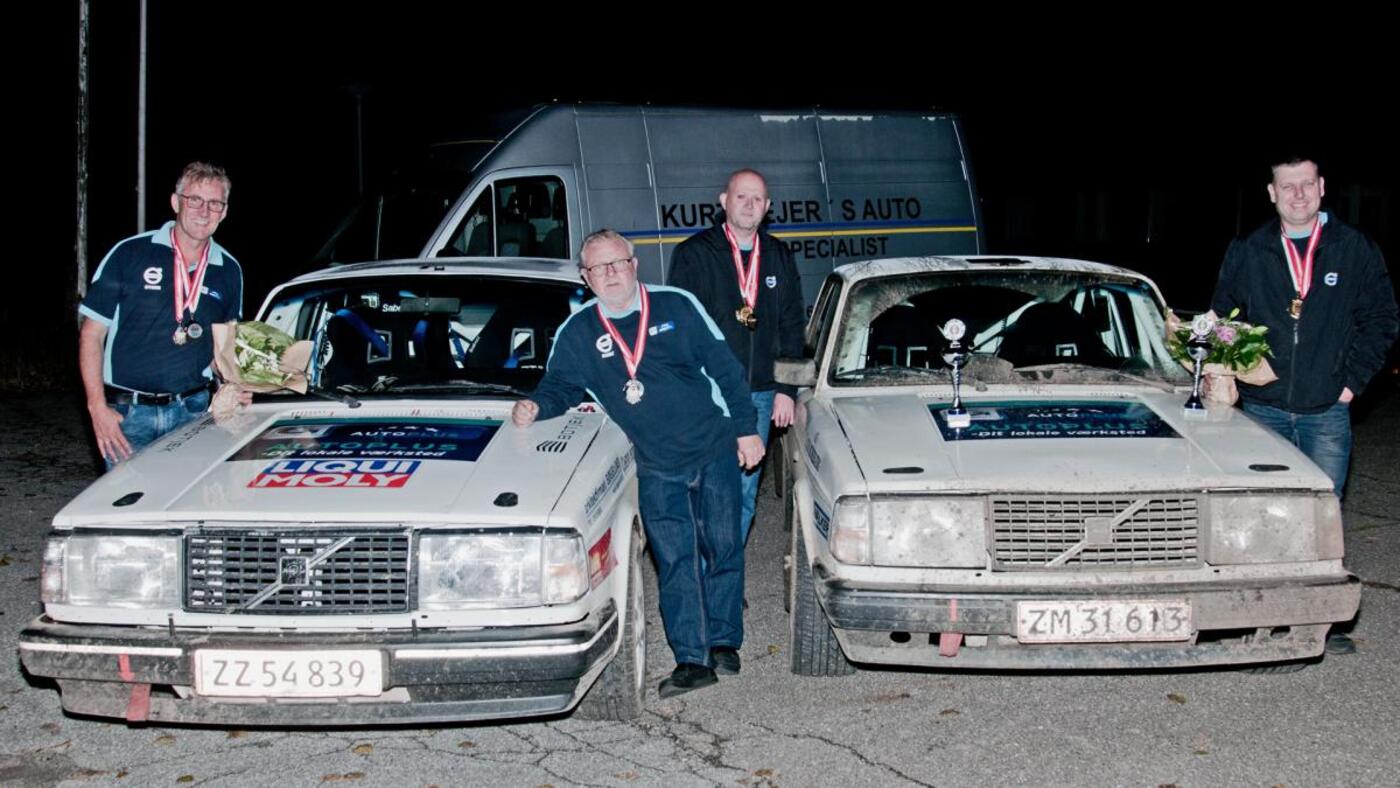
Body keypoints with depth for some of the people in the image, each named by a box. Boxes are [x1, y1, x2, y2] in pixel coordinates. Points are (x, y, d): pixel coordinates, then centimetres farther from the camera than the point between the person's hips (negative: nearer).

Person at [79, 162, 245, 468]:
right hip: (126, 413, -3)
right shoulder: (129, 254, -3)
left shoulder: (229, 270, 9)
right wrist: (97, 408, -10)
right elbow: (91, 334, -1)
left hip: (192, 410, 3)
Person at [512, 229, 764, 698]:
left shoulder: (676, 306, -1)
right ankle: (692, 660, 1)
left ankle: (724, 643, 20)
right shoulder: (578, 333, 1)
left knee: (723, 549, 7)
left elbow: (724, 368, 3)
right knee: (675, 563, -2)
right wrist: (535, 408, -21)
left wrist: (745, 429, 0)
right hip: (656, 469, 0)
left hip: (714, 450, 0)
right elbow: (559, 387, 3)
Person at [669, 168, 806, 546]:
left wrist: (786, 389, 7)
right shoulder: (693, 254, 0)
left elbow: (792, 327, 14)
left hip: (761, 394, 4)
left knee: (745, 491, 7)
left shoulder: (780, 258, 12)